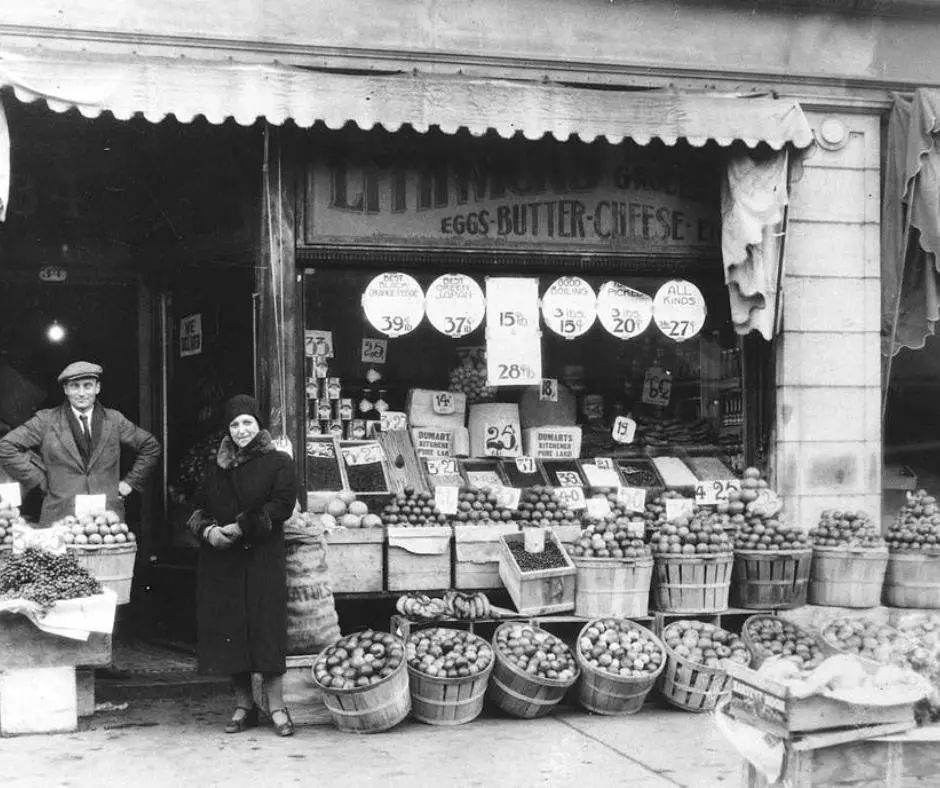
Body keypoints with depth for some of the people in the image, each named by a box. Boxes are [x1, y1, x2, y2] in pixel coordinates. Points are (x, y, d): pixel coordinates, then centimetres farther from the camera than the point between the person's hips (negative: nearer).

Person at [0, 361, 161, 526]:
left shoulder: (114, 420, 10)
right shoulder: (46, 421, 3)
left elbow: (150, 446, 21)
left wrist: (130, 481, 12)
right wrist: (40, 480, -1)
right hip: (60, 518, -1)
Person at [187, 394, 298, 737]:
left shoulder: (278, 463, 1)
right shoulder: (217, 467, 17)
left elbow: (282, 506, -10)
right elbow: (198, 507, 17)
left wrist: (241, 528, -16)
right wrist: (207, 529, -6)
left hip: (262, 559, -5)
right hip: (220, 561, 5)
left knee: (265, 628, -8)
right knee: (228, 630, 4)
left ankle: (276, 707, -1)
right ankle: (244, 706, 14)